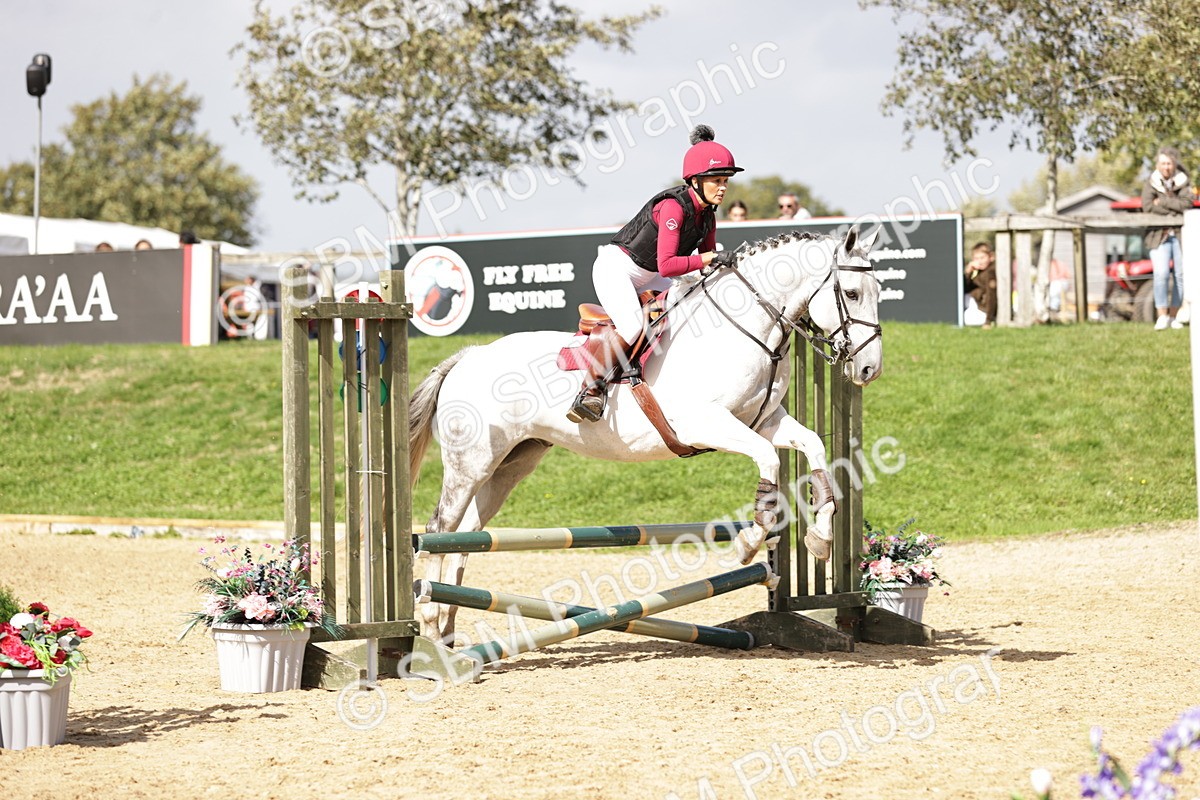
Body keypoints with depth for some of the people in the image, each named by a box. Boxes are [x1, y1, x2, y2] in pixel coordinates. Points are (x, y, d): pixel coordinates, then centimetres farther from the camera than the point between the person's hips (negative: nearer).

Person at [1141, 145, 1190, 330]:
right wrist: (1176, 209, -11)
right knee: (1161, 274, -16)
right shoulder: (1151, 183, 1)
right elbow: (1147, 206, -13)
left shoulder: (1181, 182, 5)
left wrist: (1162, 201, -14)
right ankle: (1162, 316, -9)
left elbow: (1187, 203, -11)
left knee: (1181, 275, 0)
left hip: (1181, 234, 2)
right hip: (1159, 234, -2)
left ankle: (1173, 316, 9)